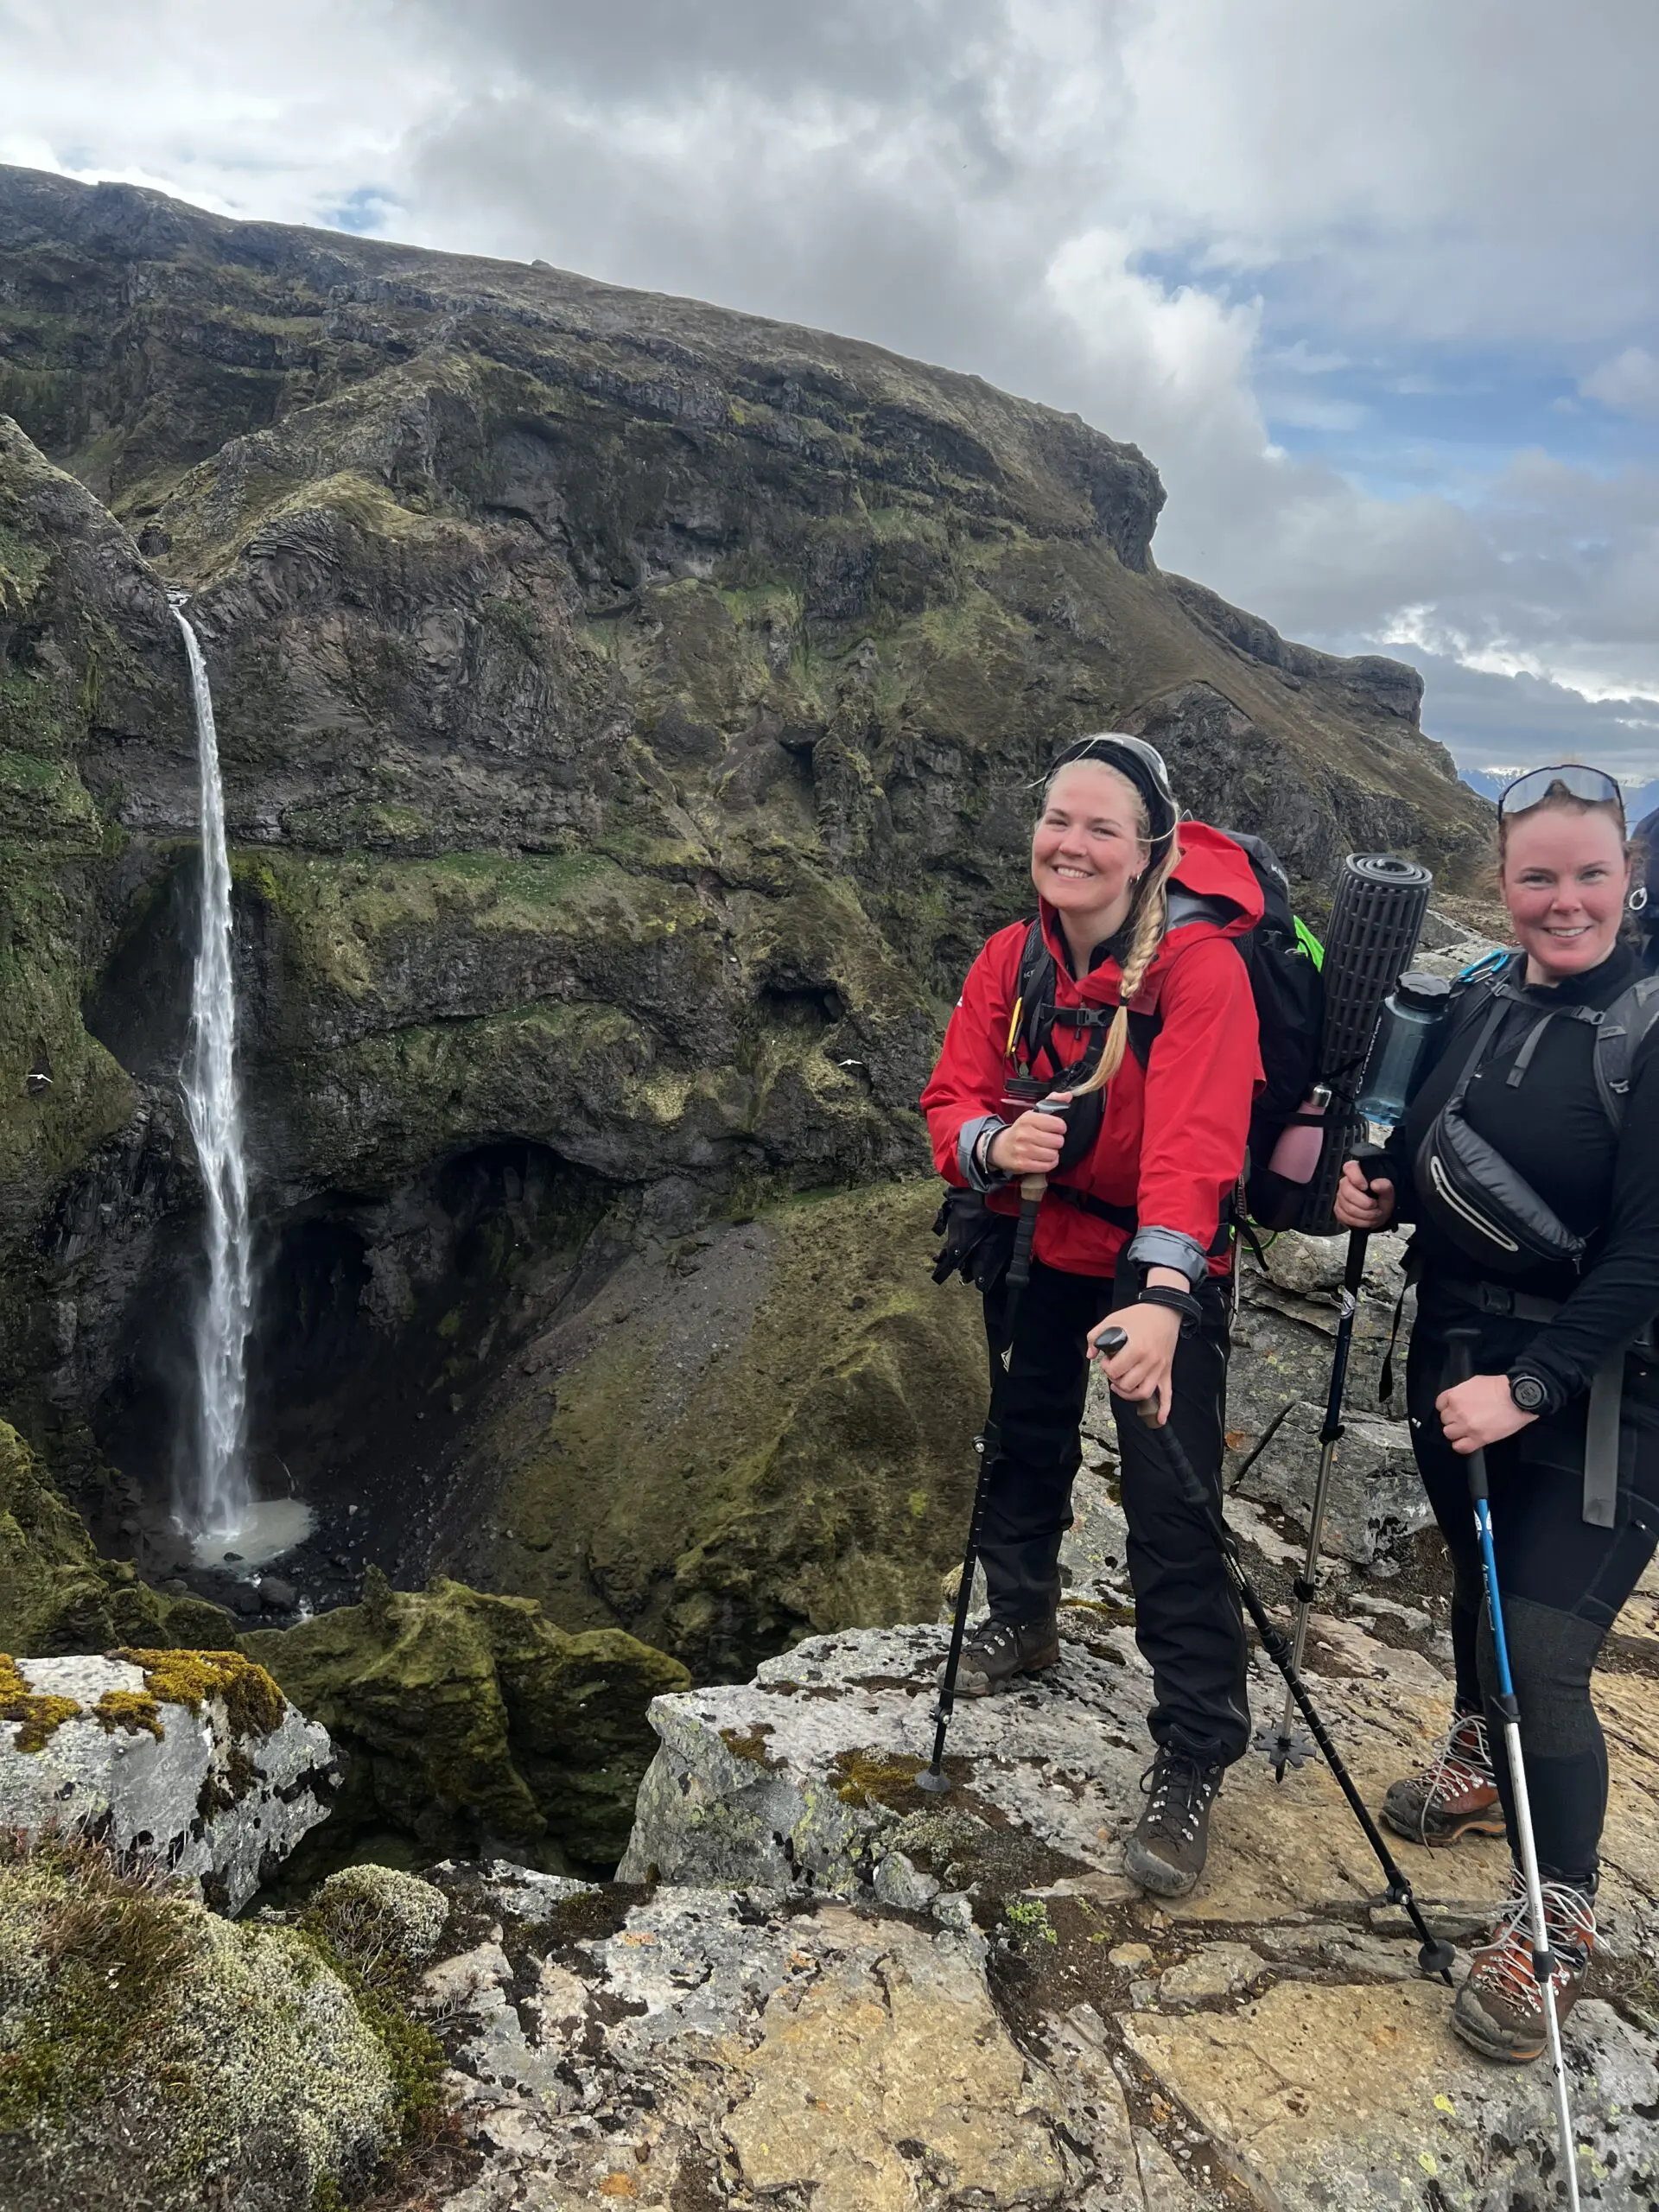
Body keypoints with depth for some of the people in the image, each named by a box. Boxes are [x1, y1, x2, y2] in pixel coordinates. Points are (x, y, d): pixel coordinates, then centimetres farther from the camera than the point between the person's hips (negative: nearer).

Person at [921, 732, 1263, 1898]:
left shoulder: (1200, 966, -23)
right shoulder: (1012, 959, -5)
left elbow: (1194, 1144, -34)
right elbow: (952, 1103, -5)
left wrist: (1160, 1297, -46)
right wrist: (991, 1142, -29)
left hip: (1163, 1267, -5)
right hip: (1037, 1244, 6)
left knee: (1173, 1514, -7)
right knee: (1021, 1441, 21)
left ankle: (1193, 1763, 9)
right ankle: (1024, 1619, 48)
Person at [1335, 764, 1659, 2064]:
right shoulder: (1478, 1004, 4)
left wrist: (1530, 1385, -23)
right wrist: (1378, 1196, -4)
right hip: (1456, 1356, 7)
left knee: (1545, 1655, -6)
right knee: (1477, 1583, 23)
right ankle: (1480, 1768, 49)